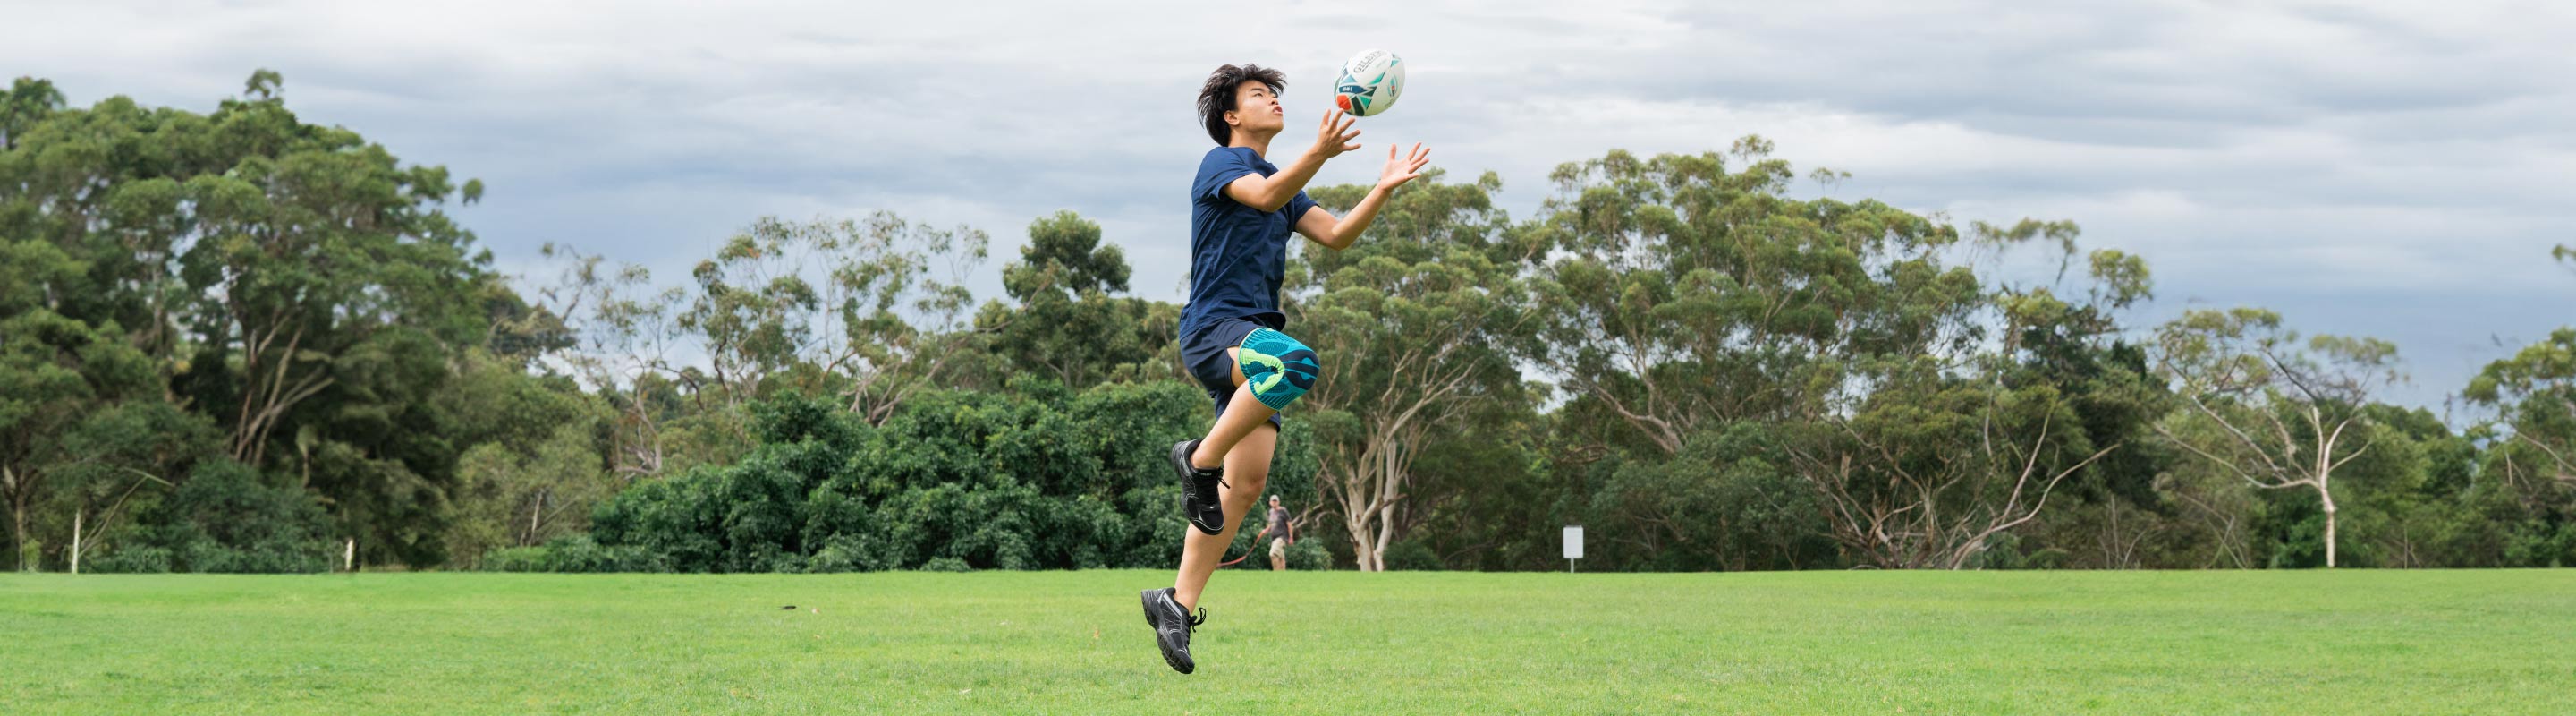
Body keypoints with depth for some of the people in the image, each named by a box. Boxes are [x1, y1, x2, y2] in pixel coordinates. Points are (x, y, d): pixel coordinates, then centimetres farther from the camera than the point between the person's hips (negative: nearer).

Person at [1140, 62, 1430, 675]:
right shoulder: (1219, 163, 1)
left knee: (1247, 480, -1)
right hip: (1214, 327, -8)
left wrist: (1383, 190, 4)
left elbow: (1335, 235, 17)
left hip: (1255, 336, 8)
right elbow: (1266, 196, -20)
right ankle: (1199, 459, -23)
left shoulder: (1282, 181, 26)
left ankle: (1178, 602, 3)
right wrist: (1321, 152, -34)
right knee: (1296, 361, -39)